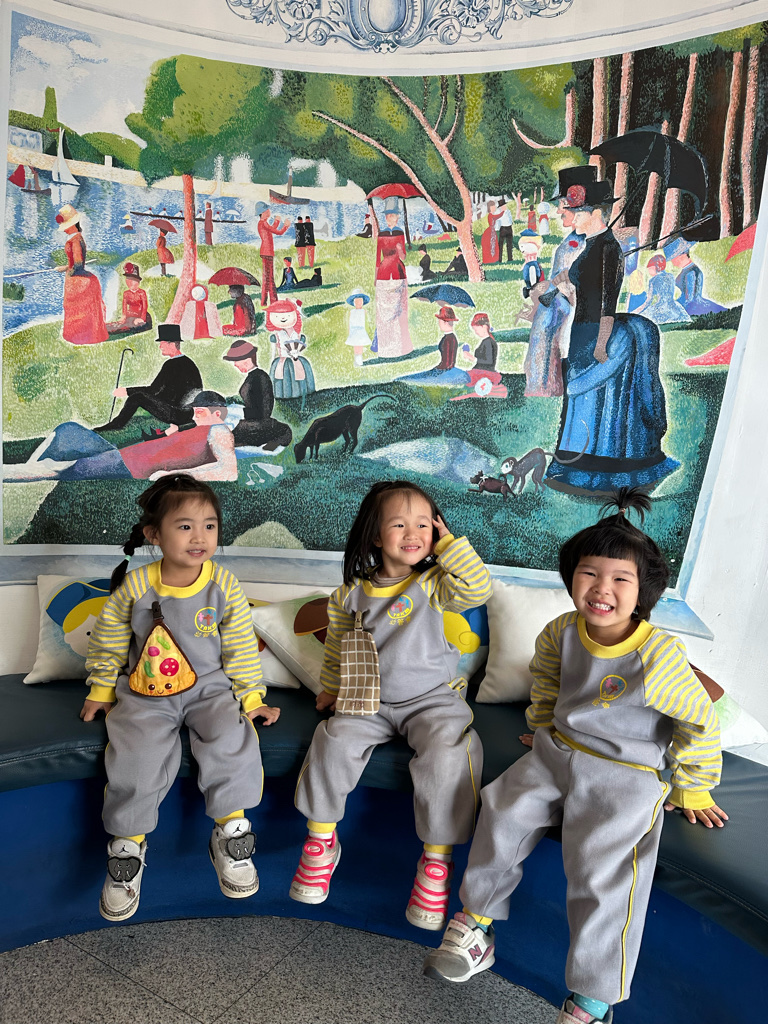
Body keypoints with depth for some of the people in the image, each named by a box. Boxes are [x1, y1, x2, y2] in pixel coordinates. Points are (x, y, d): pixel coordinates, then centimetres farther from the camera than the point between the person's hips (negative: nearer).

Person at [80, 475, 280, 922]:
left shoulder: (224, 585, -7)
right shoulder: (134, 586, -7)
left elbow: (241, 646, 0)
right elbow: (110, 640, 8)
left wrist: (251, 697, 0)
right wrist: (101, 690, 12)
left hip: (210, 687, 0)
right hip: (145, 693, 0)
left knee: (231, 739, -26)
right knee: (137, 753, -22)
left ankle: (231, 833, -4)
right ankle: (129, 845, 5)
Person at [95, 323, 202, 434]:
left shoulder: (172, 364, -14)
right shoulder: (187, 361, 14)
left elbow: (154, 390, -13)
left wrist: (126, 391, -4)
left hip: (178, 414, -9)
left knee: (137, 397, -5)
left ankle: (116, 424, 11)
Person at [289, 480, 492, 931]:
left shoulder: (434, 583, -5)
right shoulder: (354, 592, 3)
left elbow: (478, 588, -24)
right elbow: (338, 644, 17)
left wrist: (449, 543, -17)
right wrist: (333, 688, 19)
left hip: (432, 698, -2)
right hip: (370, 700, 3)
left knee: (447, 753, -28)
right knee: (335, 739, -21)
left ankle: (437, 860, -8)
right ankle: (321, 840, 2)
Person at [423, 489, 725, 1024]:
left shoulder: (659, 657, -21)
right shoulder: (561, 633, -6)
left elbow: (701, 723, -7)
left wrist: (692, 789, 1)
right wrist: (544, 732, 19)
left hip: (627, 773, -5)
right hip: (559, 751, 5)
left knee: (600, 861, -18)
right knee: (506, 808, -11)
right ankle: (476, 920, 10)